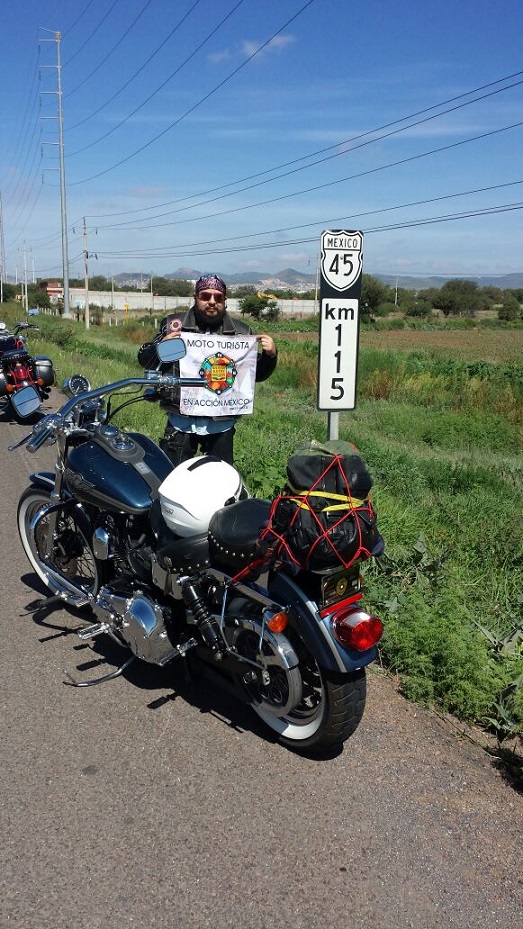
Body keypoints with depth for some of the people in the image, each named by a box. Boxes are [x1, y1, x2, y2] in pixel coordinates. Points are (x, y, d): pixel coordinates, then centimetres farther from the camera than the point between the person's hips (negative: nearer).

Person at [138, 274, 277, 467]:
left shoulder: (241, 331, 8)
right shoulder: (173, 324, 4)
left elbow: (257, 373, 14)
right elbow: (144, 359, 5)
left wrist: (270, 355, -6)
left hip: (221, 424, 2)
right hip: (181, 421, -1)